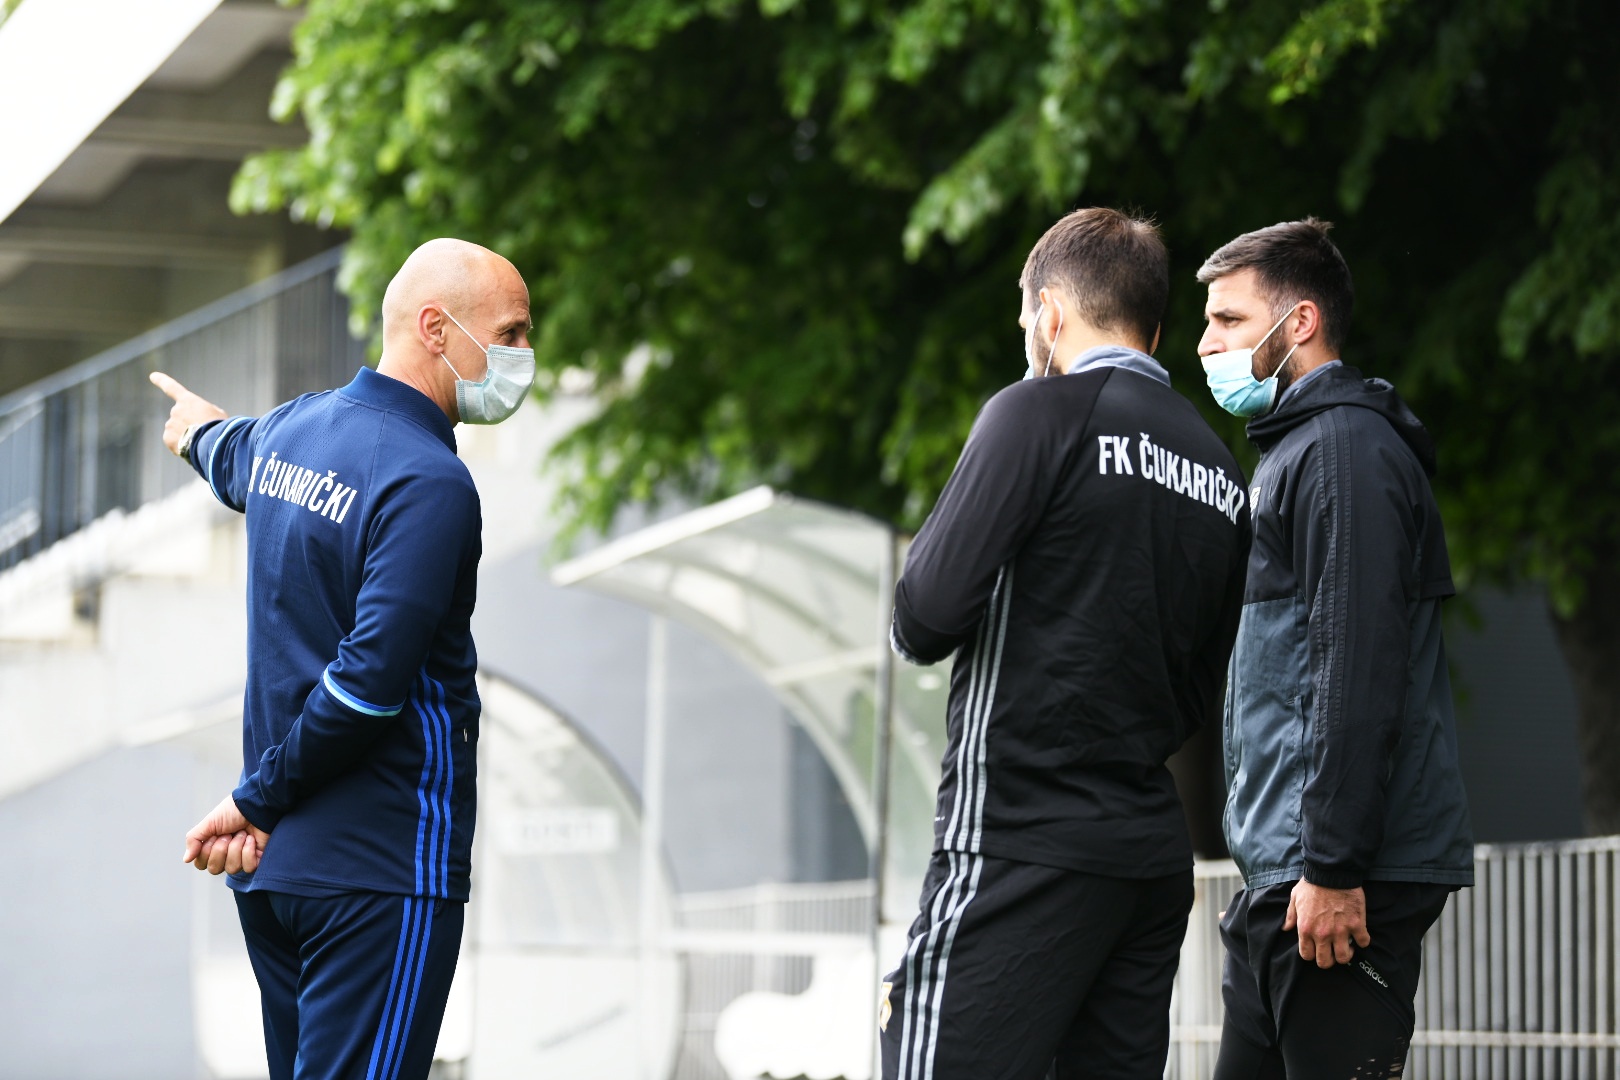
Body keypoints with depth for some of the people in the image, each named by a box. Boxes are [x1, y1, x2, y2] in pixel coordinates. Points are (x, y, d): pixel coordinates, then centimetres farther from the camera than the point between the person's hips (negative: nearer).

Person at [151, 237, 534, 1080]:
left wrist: (204, 431, 61)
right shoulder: (429, 483, -16)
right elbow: (371, 677, -24)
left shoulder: (294, 428, 10)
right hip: (384, 868, -9)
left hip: (270, 873, 9)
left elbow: (238, 464, 37)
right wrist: (261, 799, -11)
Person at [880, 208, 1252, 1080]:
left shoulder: (1040, 412, -5)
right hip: (1153, 852, 7)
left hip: (1024, 841, -7)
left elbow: (929, 615, -10)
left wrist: (916, 624, 11)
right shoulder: (1220, 465, 15)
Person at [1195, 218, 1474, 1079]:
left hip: (1343, 881, -10)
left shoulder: (1345, 450, -10)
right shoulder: (1289, 452, 23)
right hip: (1277, 877, 10)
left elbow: (1359, 669, -19)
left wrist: (1334, 867, -23)